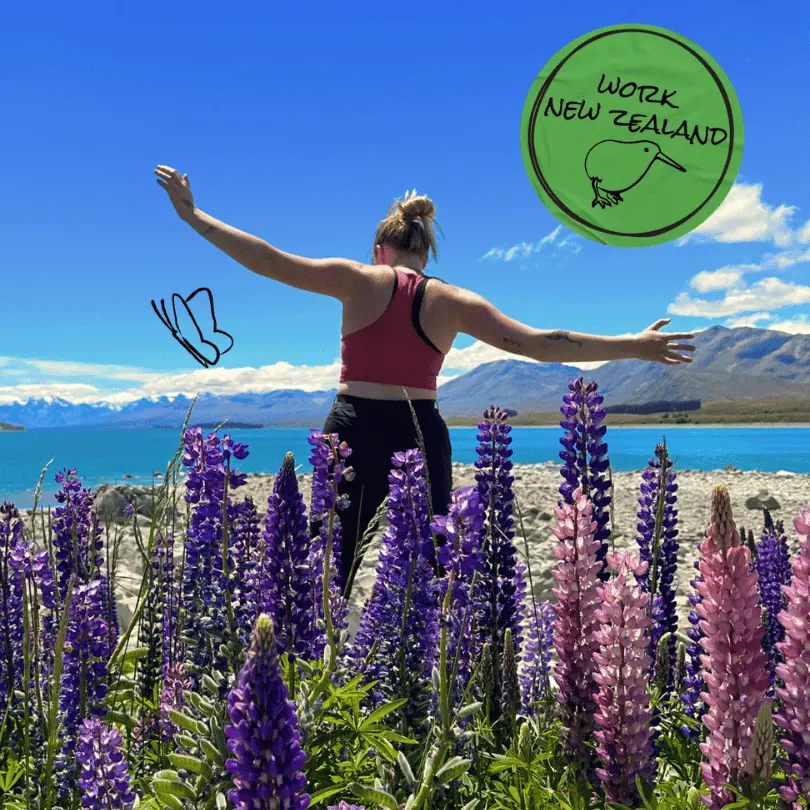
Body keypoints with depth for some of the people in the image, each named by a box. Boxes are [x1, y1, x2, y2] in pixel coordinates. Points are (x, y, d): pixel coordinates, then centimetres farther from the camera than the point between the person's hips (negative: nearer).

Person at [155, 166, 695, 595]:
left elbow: (270, 261, -1)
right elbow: (539, 344, -2)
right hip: (422, 437, 1)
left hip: (354, 434, 0)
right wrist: (635, 347, 4)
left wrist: (192, 214, 7)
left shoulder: (359, 281, 2)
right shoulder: (452, 302, 4)